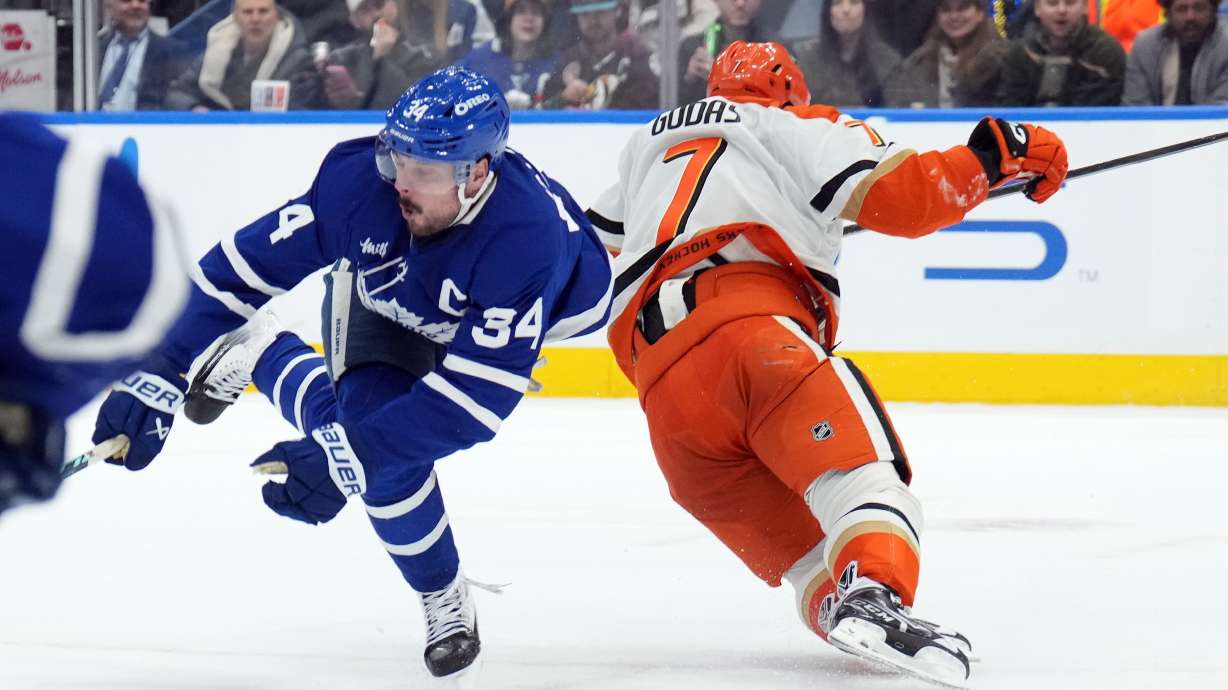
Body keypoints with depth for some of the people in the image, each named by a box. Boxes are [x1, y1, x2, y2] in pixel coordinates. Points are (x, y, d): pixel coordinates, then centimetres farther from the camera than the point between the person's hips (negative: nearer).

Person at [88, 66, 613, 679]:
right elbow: (247, 263, -30)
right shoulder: (360, 180, -37)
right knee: (370, 447, -20)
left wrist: (348, 456, -53)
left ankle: (258, 357, 23)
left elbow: (475, 396, -46)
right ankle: (443, 600, 7)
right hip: (381, 300, 1)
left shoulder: (526, 232, -44)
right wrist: (160, 376, -37)